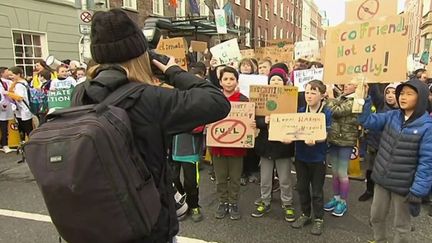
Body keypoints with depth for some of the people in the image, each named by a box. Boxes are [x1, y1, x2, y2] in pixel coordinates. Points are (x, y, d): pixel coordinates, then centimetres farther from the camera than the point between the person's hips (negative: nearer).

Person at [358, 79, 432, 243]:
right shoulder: (391, 116, -1)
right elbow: (367, 120, -8)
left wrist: (417, 192, -17)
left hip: (404, 186, -4)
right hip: (382, 180, 5)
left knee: (402, 226, 15)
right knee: (376, 216, 21)